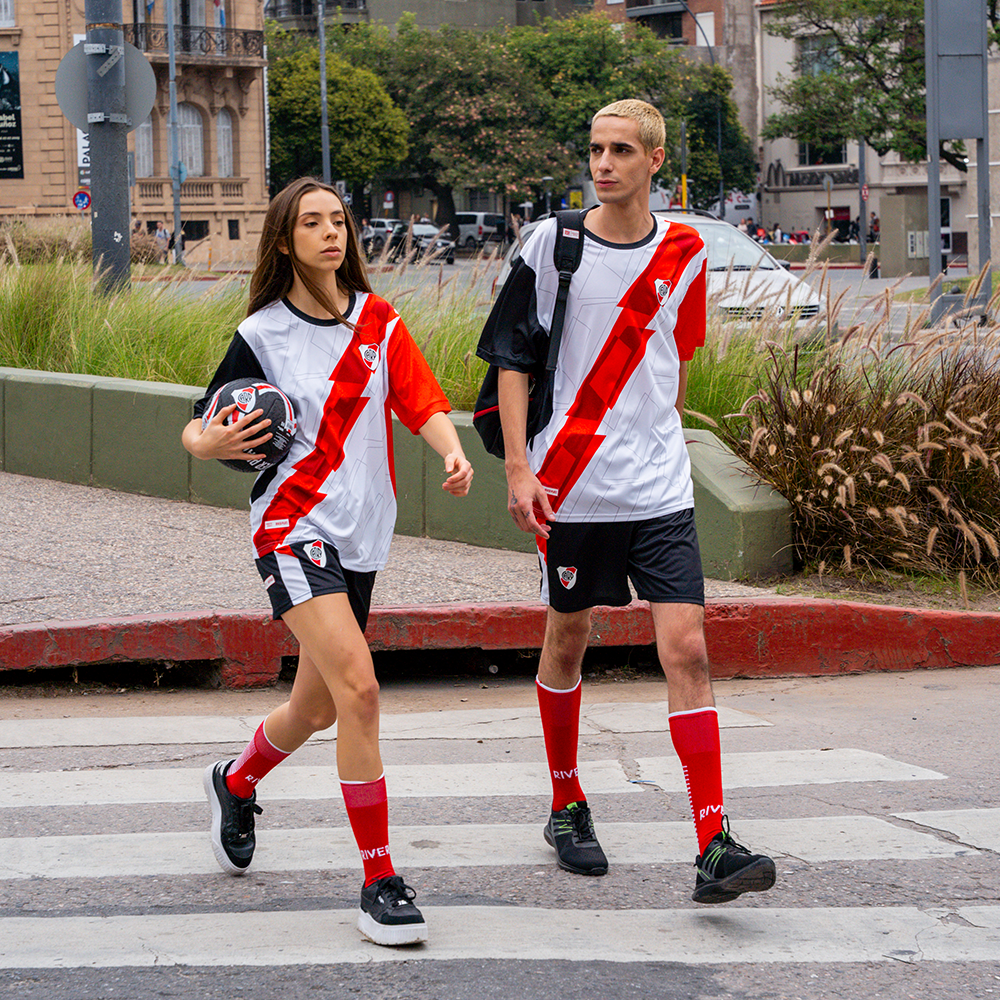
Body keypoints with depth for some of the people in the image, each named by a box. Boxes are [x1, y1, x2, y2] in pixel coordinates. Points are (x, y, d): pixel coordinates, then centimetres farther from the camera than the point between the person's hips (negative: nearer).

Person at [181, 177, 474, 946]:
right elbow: (197, 430, 5)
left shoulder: (377, 320, 8)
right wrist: (211, 443, -18)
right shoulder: (261, 335, -2)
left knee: (317, 710, 15)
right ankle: (380, 881, -16)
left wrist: (452, 452, -18)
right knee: (358, 689, -22)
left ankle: (237, 783, 49)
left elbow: (421, 401, 3)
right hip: (294, 528, -5)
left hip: (362, 535, 5)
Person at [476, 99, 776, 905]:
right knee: (567, 643, 11)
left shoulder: (684, 254, 5)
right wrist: (518, 468, -7)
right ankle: (567, 808, 32)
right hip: (571, 488, -1)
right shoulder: (553, 245, -2)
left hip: (661, 492, 1)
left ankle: (714, 846, -13)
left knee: (687, 649, -9)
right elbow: (512, 360, 0)